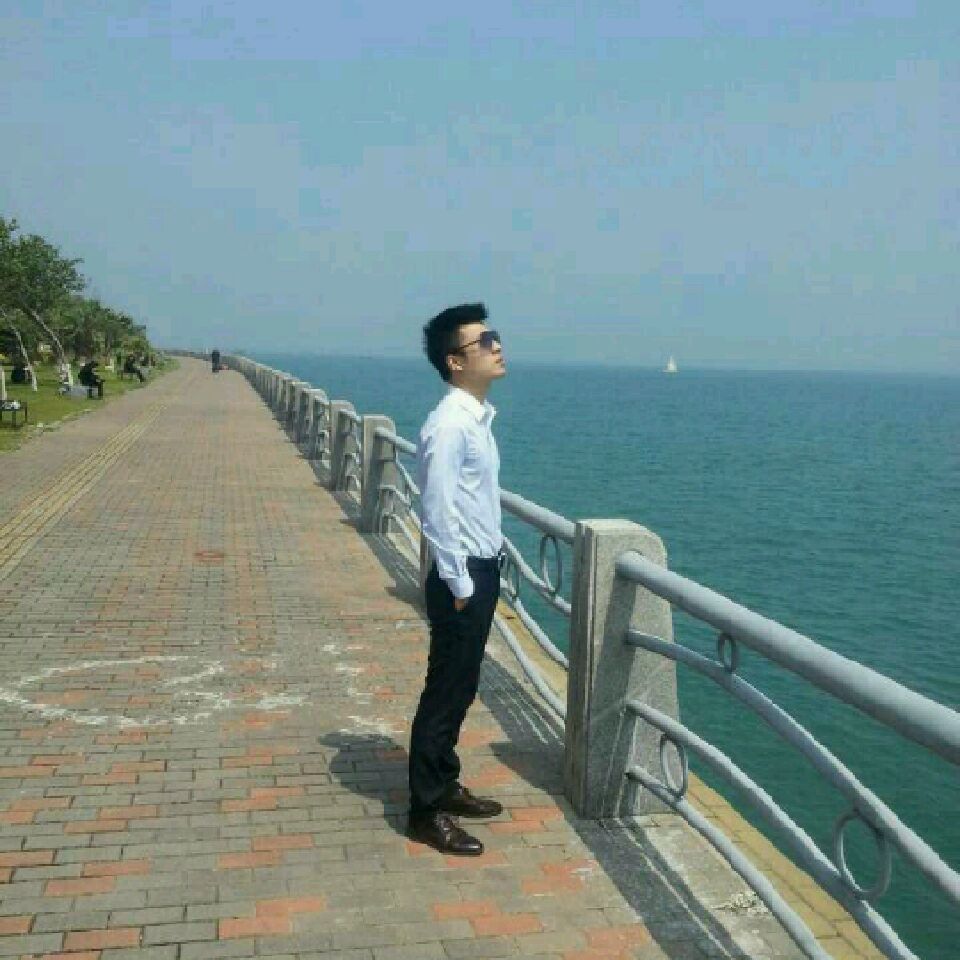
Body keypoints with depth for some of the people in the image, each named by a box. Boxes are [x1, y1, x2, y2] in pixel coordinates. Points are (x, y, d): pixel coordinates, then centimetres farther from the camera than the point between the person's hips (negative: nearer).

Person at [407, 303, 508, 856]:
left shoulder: (478, 417, 10)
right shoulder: (450, 425, -20)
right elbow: (438, 515, -22)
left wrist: (486, 573, 16)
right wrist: (461, 586, -17)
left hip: (482, 570, 9)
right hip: (463, 576, -9)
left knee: (461, 689, 19)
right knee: (446, 692, 2)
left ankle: (444, 785, 34)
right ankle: (427, 810, 15)